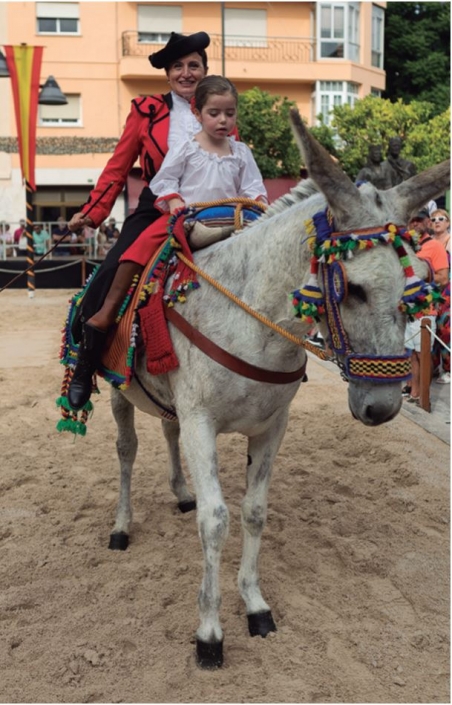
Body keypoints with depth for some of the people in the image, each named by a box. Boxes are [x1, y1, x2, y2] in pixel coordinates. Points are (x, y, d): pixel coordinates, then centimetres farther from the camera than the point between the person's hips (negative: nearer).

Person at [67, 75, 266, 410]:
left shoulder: (241, 153, 13)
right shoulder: (185, 149, 6)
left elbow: (253, 187, 12)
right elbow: (162, 181, 6)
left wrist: (258, 201, -9)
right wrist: (173, 200, -13)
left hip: (225, 224, 3)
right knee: (145, 242, -27)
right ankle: (106, 314, -27)